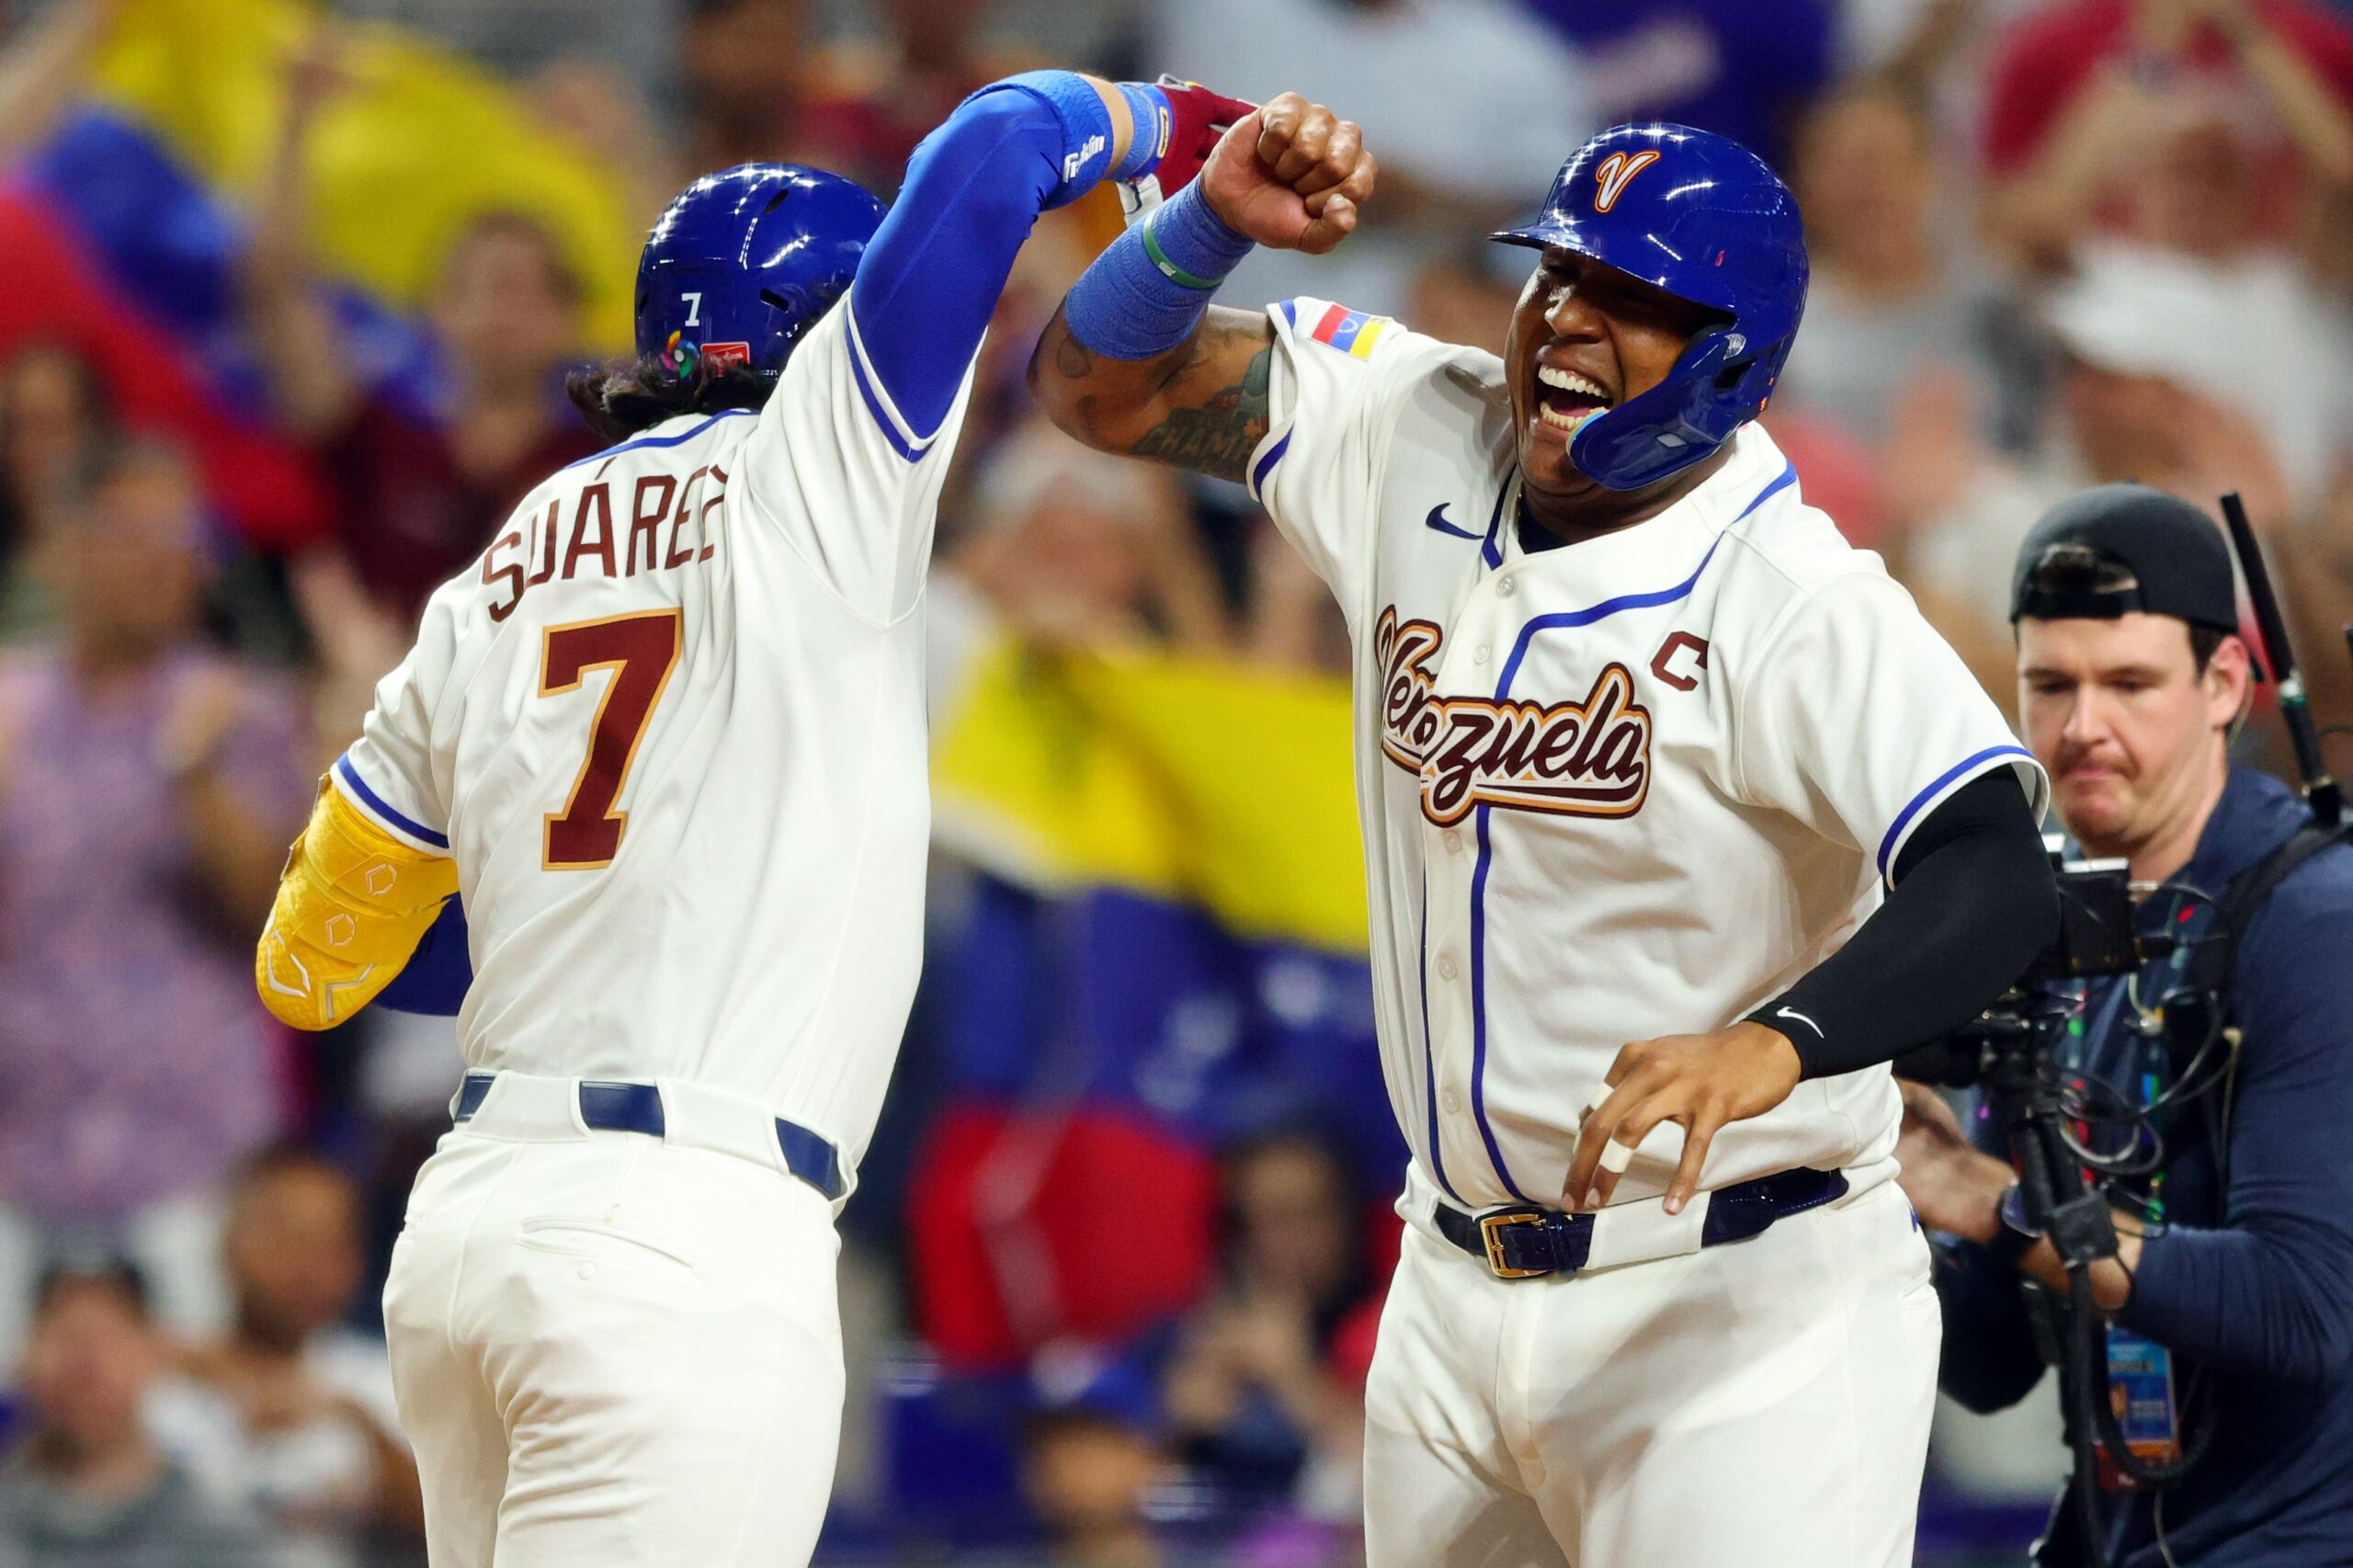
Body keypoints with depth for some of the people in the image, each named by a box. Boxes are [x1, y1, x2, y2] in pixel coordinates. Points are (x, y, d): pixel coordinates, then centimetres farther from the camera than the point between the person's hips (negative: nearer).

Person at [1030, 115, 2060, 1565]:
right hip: (1459, 1287, 7)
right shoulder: (1418, 443, 1)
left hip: (1736, 1311, -7)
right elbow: (1101, 383, 6)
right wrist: (1217, 222, -14)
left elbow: (2001, 885, -33)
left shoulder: (1798, 605, -20)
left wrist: (1774, 1044, -50)